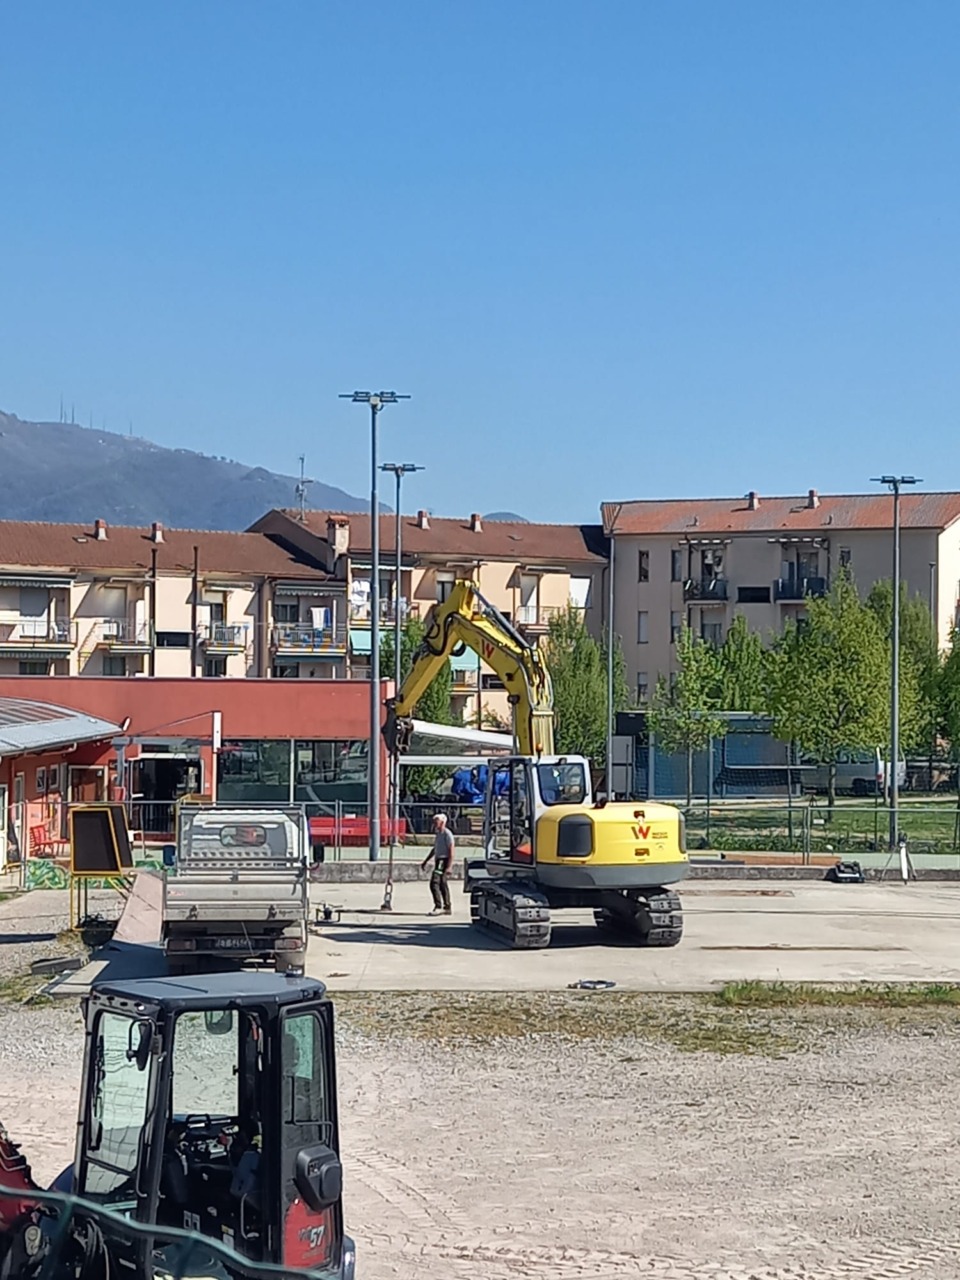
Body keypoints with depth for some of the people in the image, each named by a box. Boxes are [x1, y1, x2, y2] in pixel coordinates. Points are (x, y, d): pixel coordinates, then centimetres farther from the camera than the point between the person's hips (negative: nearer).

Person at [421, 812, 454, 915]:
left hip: (443, 861, -10)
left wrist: (449, 867, -24)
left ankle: (438, 907, -18)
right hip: (438, 860, 10)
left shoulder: (447, 834, -13)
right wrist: (425, 861, 27)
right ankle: (447, 908, 19)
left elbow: (451, 852, -17)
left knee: (434, 883, -17)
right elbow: (434, 849, 26)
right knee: (442, 884, 13)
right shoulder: (438, 834, 16)